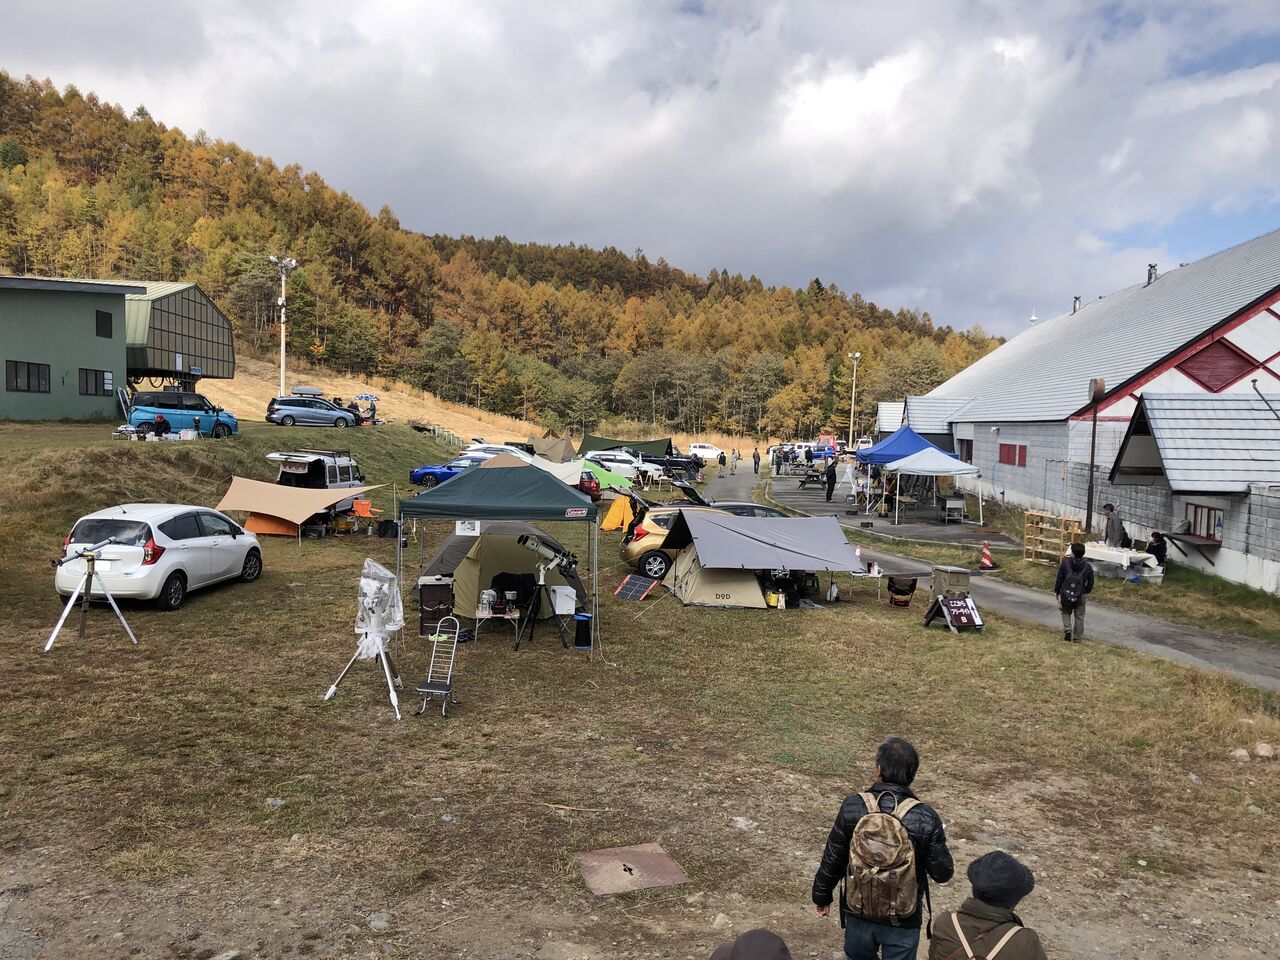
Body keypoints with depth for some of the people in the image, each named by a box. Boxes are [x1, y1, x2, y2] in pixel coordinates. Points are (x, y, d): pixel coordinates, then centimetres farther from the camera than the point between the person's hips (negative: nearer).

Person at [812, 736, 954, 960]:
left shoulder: (852, 807, -16)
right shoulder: (925, 818, -20)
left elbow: (832, 860, -7)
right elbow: (943, 873, -9)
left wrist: (821, 897, 10)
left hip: (859, 913, 1)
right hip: (902, 920, -1)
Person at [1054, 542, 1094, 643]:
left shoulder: (1065, 563, -11)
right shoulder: (1087, 567, -6)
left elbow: (1059, 579, -7)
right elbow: (1090, 582, 3)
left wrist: (1056, 591, 4)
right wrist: (1087, 592, 22)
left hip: (1065, 594, -1)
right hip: (1080, 597, 1)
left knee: (1066, 612, 21)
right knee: (1079, 617, 14)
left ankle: (1067, 629, 0)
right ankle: (1077, 637, 18)